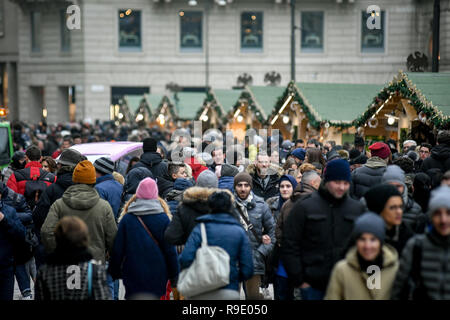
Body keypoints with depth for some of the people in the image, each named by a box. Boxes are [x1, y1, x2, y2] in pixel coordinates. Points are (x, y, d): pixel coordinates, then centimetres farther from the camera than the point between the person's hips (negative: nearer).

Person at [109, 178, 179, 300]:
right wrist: (174, 275, 7)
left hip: (132, 276, 0)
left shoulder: (127, 218, -3)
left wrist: (115, 271, 13)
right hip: (157, 276, 0)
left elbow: (118, 249, 1)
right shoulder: (163, 218, -4)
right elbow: (170, 250, -1)